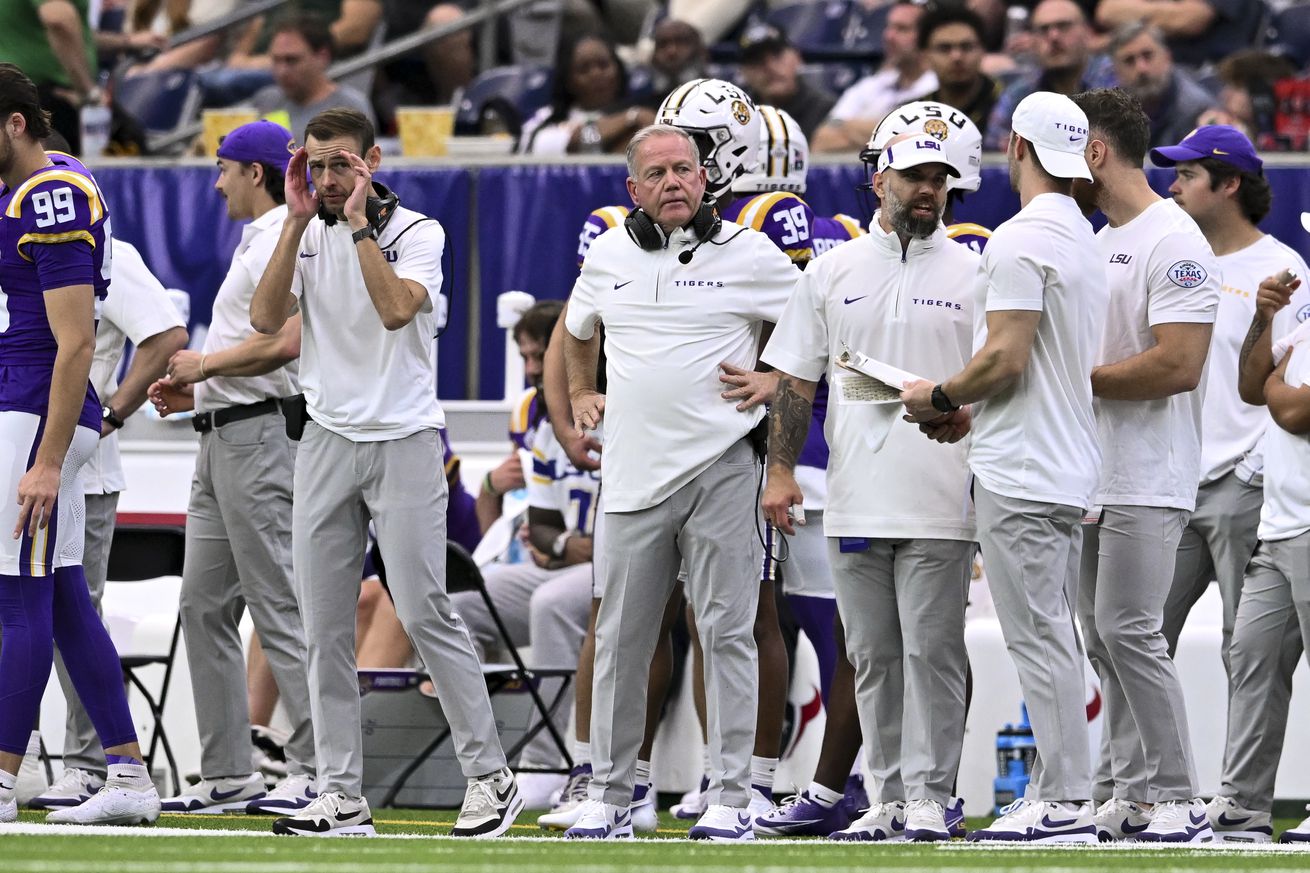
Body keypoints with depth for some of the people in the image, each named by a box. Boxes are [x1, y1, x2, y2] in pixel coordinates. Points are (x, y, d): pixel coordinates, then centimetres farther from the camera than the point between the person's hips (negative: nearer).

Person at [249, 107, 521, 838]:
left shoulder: (416, 232, -5)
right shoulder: (306, 236, 8)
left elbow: (397, 310, -23)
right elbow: (266, 320, -7)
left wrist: (358, 223, -18)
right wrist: (299, 222, -11)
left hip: (404, 442, -5)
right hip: (327, 441, 5)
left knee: (424, 611, -10)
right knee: (326, 626, 2)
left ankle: (490, 776, -2)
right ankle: (342, 797, 6)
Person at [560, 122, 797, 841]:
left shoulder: (748, 255, -1)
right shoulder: (608, 256, 10)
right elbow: (577, 330, 31)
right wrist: (580, 393, 21)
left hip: (720, 470, -3)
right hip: (634, 474, 3)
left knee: (726, 633, -2)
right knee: (621, 639, 6)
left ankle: (729, 796, 2)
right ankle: (608, 795, 13)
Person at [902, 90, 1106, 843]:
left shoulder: (1021, 240, -15)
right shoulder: (1085, 240, 16)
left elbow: (1006, 359, -20)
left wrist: (940, 397, -4)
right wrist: (969, 405, 20)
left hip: (1022, 472, -10)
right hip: (1071, 470, 10)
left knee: (1040, 637, -9)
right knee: (1053, 635, 12)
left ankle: (1067, 804, -10)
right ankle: (1058, 792, 14)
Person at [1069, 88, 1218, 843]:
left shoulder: (1173, 243, -13)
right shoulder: (1099, 242, 18)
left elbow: (1177, 364, -22)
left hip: (1147, 479, -10)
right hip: (1093, 476, 10)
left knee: (1128, 632, -12)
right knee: (1105, 638, 9)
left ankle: (1177, 803, -8)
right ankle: (1127, 799, 12)